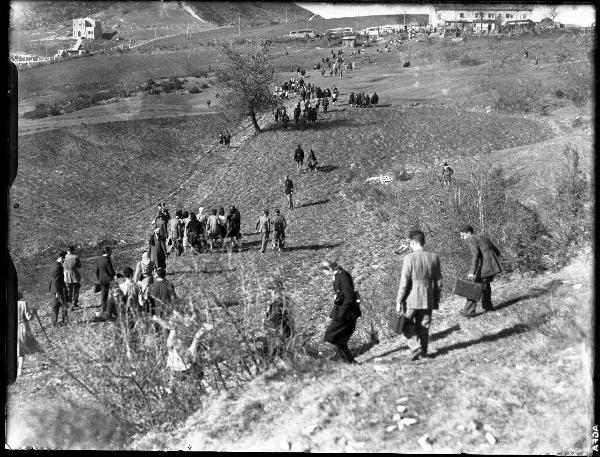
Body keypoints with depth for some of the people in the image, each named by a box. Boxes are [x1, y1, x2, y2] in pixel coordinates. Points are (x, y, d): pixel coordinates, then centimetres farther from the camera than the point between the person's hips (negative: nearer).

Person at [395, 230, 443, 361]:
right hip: (428, 298, 4)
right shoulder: (434, 257, 0)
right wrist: (436, 300, 17)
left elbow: (404, 282, -13)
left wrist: (399, 301, -6)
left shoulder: (410, 258, -14)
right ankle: (423, 354, 21)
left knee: (407, 324, 12)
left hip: (412, 298, -4)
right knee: (423, 327, 14)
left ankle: (416, 347, -2)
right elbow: (438, 282, 6)